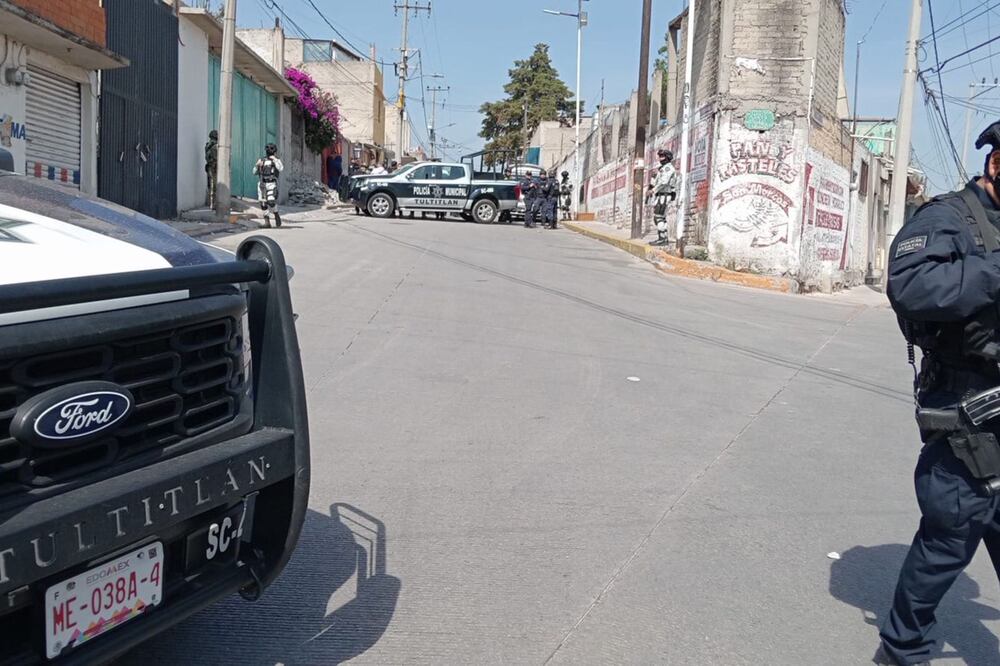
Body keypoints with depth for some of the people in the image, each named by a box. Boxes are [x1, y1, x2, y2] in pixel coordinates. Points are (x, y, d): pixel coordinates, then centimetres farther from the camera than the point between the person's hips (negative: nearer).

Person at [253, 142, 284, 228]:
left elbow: (280, 168, -16)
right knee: (264, 204, -2)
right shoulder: (262, 160, 16)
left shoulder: (277, 160, 6)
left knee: (271, 202, -18)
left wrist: (275, 160, -19)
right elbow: (255, 172, 13)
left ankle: (277, 215, 8)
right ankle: (267, 222, 2)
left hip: (271, 184, -4)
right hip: (262, 184, 4)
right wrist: (257, 165, -5)